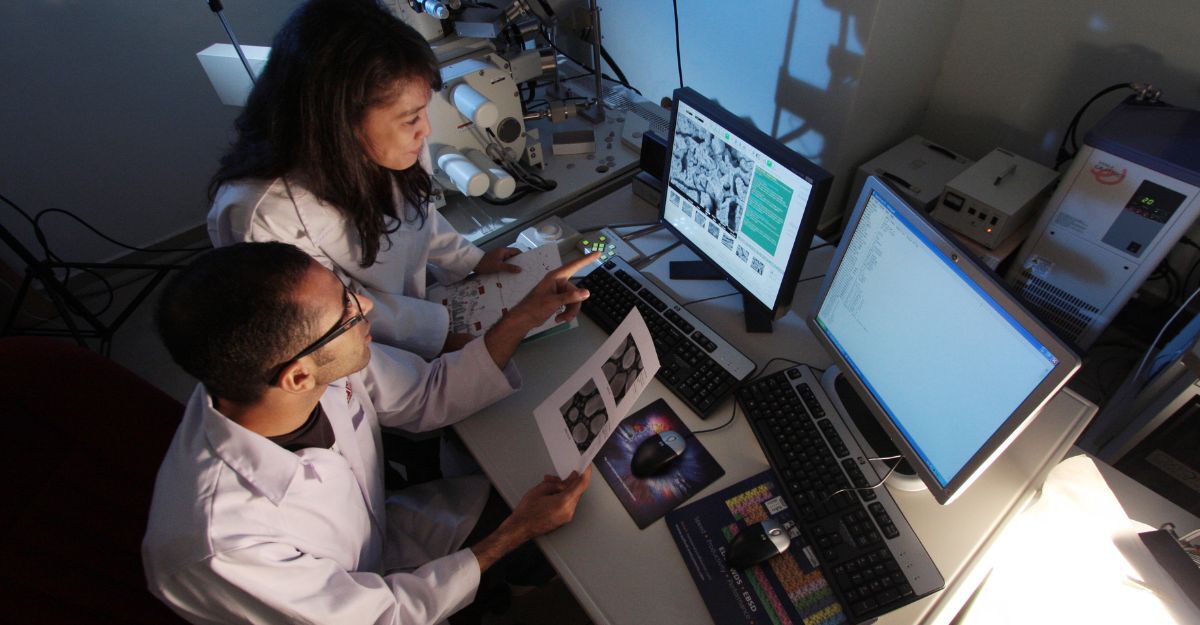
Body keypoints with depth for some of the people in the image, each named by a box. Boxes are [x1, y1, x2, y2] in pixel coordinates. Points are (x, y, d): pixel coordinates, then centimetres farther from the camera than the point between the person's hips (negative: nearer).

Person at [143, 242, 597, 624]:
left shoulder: (322, 364, -26)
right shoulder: (220, 542, -39)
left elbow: (429, 394, -8)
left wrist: (522, 318, -16)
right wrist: (514, 534, -21)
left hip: (380, 536, 5)